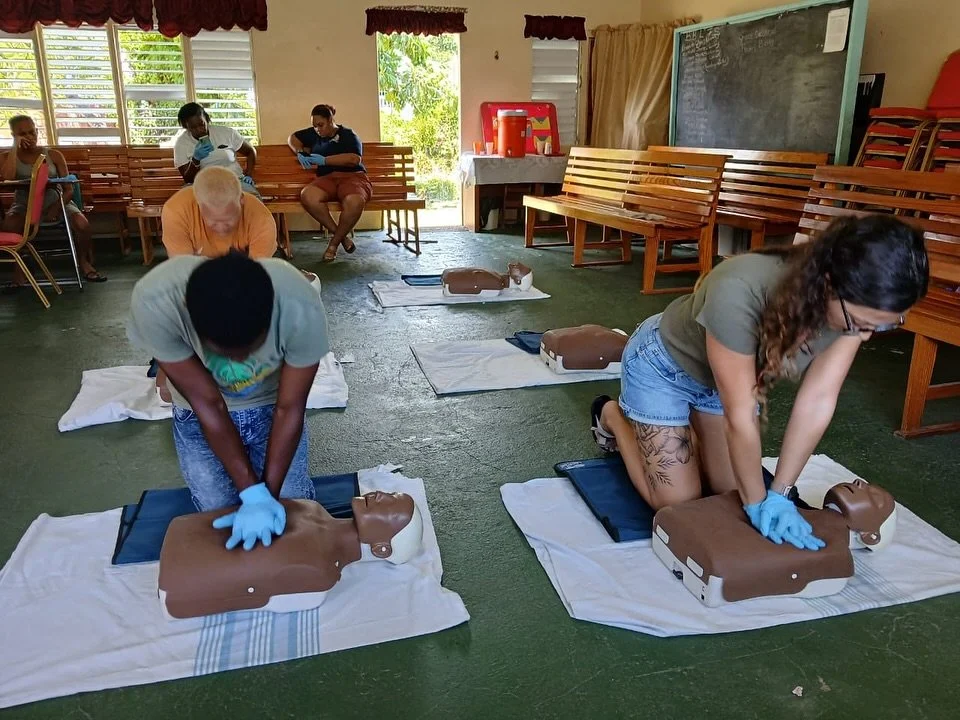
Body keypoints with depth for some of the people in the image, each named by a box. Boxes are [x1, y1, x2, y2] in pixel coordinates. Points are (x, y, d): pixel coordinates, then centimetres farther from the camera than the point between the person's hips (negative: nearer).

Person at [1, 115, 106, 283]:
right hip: (25, 204, 0)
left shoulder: (53, 155, 4)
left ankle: (85, 264, -3)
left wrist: (56, 207, -19)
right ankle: (18, 269, -12)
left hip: (54, 201, 0)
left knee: (82, 224, -29)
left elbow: (69, 189, 0)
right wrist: (15, 147, -12)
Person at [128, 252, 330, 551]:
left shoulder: (300, 308, -37)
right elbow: (208, 405, -27)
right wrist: (254, 494, -27)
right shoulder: (154, 303, -37)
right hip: (200, 413, 0)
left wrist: (269, 495, -24)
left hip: (271, 406, 0)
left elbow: (289, 409, -23)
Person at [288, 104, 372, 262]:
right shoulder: (313, 134, 22)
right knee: (307, 196, -33)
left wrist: (324, 160, -12)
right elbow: (293, 138, 35)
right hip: (327, 178, 4)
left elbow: (355, 159, -11)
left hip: (352, 177, -4)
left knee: (354, 202, -41)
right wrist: (300, 152, 12)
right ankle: (341, 235, -18)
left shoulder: (348, 135, 6)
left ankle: (334, 242, -16)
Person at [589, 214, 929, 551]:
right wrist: (757, 503, -20)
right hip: (663, 367, -5)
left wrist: (779, 494, -18)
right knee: (678, 505, 0)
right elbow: (740, 415, -33)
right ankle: (612, 416, 22)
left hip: (730, 371, 6)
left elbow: (818, 399, -20)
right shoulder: (740, 292, -43)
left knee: (732, 490, 12)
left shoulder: (856, 303, -25)